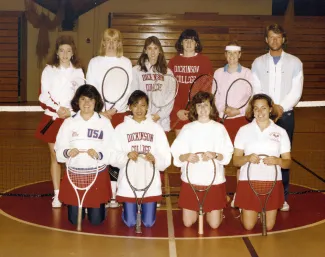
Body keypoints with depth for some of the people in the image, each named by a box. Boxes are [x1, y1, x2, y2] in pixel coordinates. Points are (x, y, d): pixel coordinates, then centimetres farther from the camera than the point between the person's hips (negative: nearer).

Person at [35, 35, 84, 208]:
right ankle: (57, 195, 9)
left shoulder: (78, 71, 7)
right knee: (55, 157, 3)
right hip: (53, 119, 0)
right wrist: (58, 109, -14)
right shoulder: (49, 70, 3)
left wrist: (70, 111, -10)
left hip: (73, 119, 0)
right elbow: (43, 97, -2)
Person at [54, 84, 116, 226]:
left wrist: (99, 154, -27)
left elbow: (112, 152, -7)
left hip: (98, 174, -1)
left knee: (96, 220, 4)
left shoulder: (105, 122, -1)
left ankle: (94, 206, 38)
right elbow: (59, 151, -1)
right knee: (74, 219, 5)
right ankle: (78, 206, 39)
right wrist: (67, 152, -22)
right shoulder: (69, 122, 2)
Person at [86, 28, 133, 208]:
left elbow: (127, 90, -3)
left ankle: (113, 195, 4)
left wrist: (113, 110, -15)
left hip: (119, 113, -1)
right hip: (98, 114, 1)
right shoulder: (94, 62, 9)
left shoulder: (126, 63, 5)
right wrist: (100, 111, -11)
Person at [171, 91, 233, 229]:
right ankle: (197, 209, 36)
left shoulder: (219, 128, 0)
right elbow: (176, 154, -3)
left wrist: (215, 155, -23)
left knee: (214, 224, 0)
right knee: (188, 222, 3)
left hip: (214, 180, -1)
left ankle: (216, 210, 34)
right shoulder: (187, 128, 2)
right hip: (191, 179, 1)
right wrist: (186, 157, -24)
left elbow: (227, 155, -3)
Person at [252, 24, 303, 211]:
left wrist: (281, 107, -14)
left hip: (285, 115, 0)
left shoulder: (294, 62, 5)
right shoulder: (258, 63, 8)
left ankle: (283, 197, 10)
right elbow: (256, 90, 2)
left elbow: (296, 91, -2)